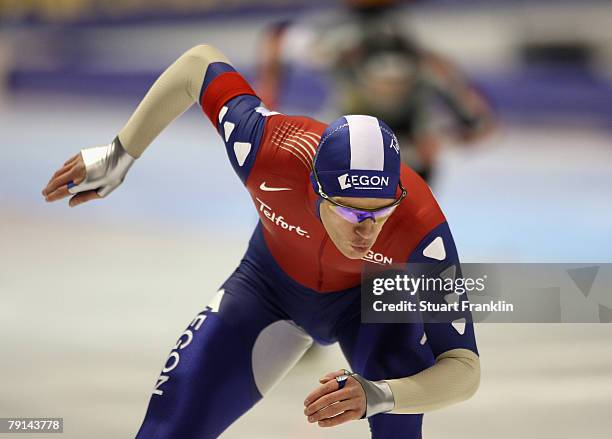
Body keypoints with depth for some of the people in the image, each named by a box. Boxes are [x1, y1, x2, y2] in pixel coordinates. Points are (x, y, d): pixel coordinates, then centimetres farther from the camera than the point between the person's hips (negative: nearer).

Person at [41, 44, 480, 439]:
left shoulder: (421, 227, -40)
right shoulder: (271, 153, -38)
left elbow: (464, 370, -37)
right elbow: (200, 63, -19)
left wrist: (376, 396, -56)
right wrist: (119, 155, -13)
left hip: (370, 294, -1)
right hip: (272, 282, 1)